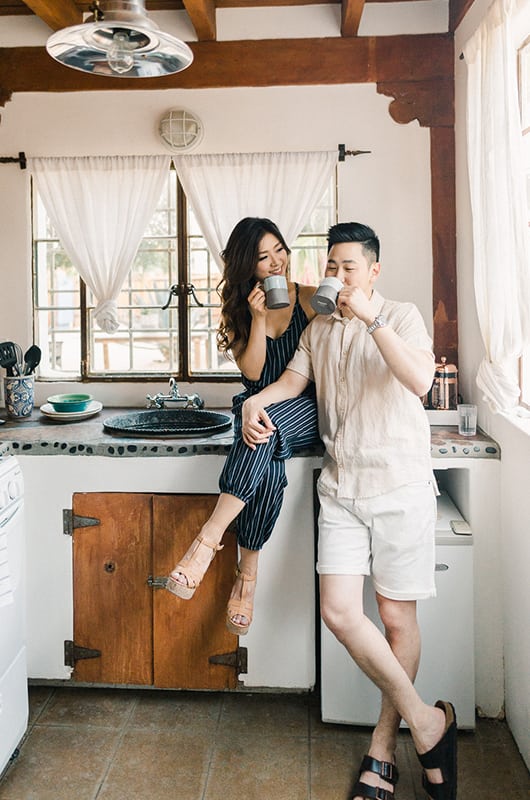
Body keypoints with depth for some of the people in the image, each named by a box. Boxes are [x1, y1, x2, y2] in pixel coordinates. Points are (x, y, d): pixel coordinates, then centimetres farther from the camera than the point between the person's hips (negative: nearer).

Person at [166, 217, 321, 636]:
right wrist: (257, 317, -11)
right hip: (258, 409, 2)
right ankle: (248, 572, -29)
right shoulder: (238, 310, 10)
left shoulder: (311, 299, 4)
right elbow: (252, 371, 0)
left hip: (307, 410, -2)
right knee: (267, 460, -34)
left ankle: (209, 539, -40)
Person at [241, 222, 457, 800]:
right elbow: (292, 380, 13)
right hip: (341, 488, 4)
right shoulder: (318, 330, 16)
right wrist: (256, 401, -7)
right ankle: (425, 720, 14)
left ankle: (382, 750, 23)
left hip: (400, 487, -4)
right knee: (339, 613, -5)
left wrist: (372, 318, -22)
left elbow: (420, 380, -19)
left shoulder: (402, 316, -2)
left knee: (397, 618, 4)